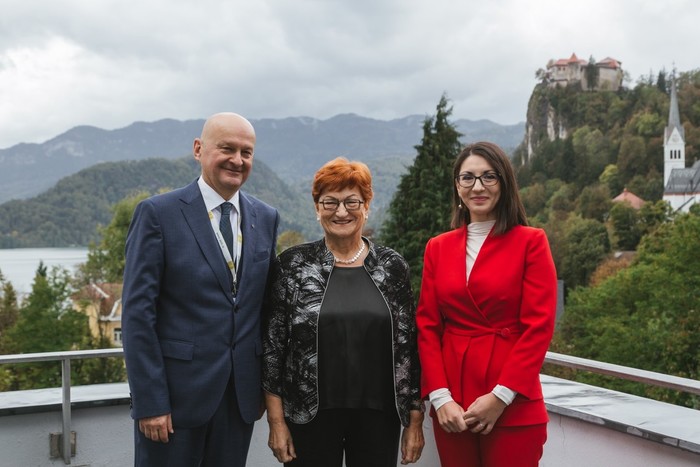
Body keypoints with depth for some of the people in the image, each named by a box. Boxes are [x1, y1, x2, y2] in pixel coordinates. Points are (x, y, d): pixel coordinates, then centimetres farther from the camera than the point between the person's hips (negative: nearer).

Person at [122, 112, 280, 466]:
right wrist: (149, 402, -14)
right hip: (177, 390, -4)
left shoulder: (266, 218, 8)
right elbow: (137, 312, -10)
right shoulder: (158, 213, -7)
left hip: (240, 394, 5)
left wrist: (264, 385, 10)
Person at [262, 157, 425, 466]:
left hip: (378, 415, 1)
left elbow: (408, 344, 4)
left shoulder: (391, 266, 2)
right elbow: (272, 344, -1)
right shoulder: (293, 264, -2)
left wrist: (415, 419, 3)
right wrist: (277, 420, -4)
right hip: (310, 414, -1)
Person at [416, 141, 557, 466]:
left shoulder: (531, 242, -2)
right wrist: (440, 396, -6)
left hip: (513, 408, -3)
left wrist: (500, 396, -14)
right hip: (451, 406, 3)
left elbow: (539, 326, -8)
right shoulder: (438, 247, 8)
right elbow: (427, 326, 5)